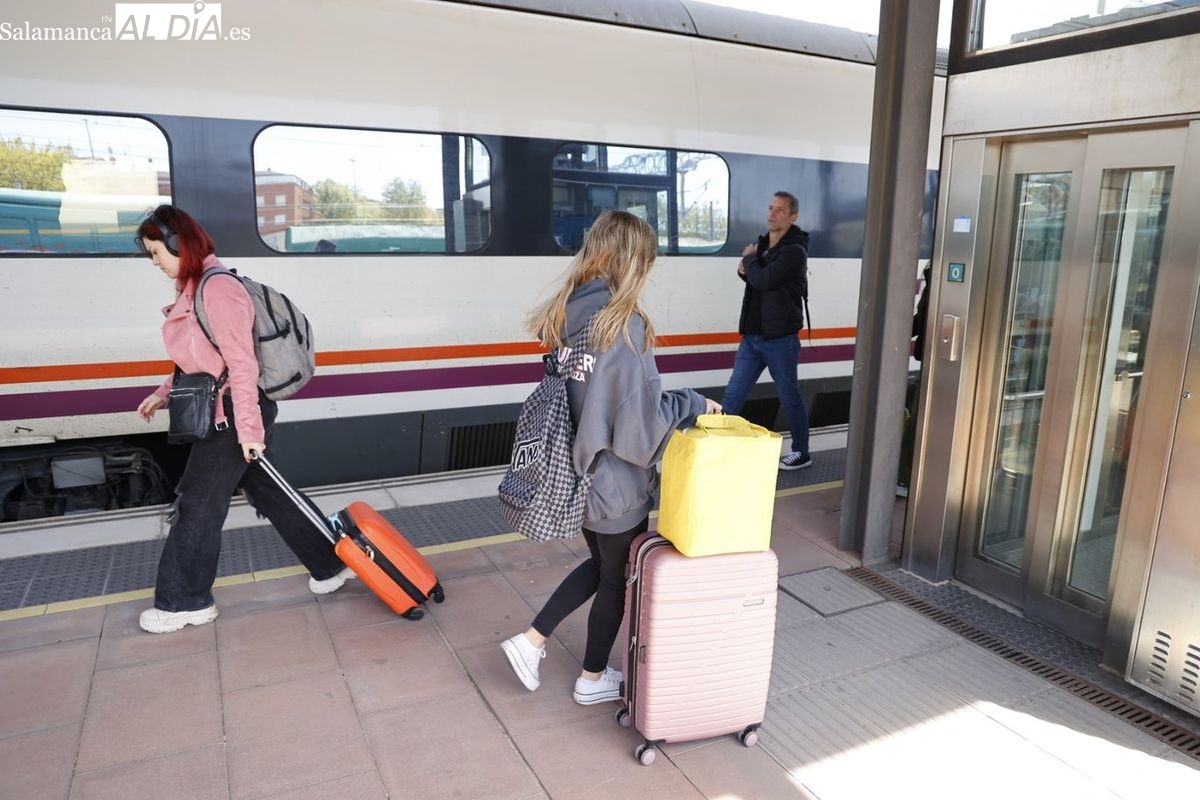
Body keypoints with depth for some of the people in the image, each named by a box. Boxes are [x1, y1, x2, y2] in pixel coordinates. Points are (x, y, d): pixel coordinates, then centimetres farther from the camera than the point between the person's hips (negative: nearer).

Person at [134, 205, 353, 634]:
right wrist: (165, 392, 19)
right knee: (268, 493, 15)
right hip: (224, 413, 10)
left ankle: (184, 602, 20)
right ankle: (330, 565, 25)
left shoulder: (218, 289, -20)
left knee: (198, 506, 3)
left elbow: (242, 364, -23)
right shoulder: (193, 289, 12)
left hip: (233, 415, -10)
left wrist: (248, 428, -24)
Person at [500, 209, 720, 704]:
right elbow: (641, 418, -23)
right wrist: (695, 404, -8)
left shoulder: (564, 315, 0)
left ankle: (531, 641, 27)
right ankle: (593, 679, 34)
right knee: (617, 578, 16)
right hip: (615, 481, -7)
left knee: (600, 563, 28)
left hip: (575, 471, 7)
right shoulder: (626, 327, -23)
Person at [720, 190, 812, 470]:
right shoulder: (762, 244, 12)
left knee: (790, 398, 7)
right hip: (752, 336, 7)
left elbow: (763, 280, -26)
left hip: (779, 339, -7)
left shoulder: (794, 251, -15)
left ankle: (801, 453, 23)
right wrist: (745, 269, 0)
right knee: (733, 394, 7)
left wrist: (750, 258, -6)